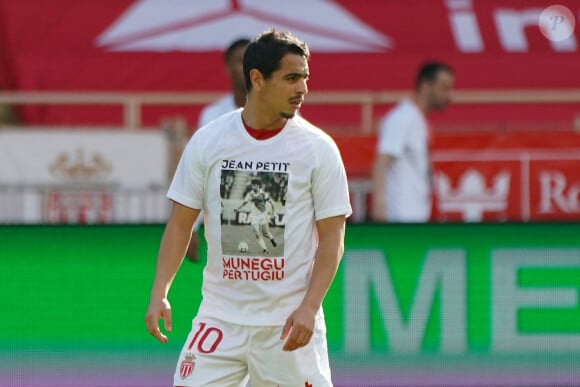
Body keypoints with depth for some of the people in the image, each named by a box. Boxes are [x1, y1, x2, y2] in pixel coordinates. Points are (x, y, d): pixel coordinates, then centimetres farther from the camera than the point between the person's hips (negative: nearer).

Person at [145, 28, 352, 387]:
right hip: (220, 316, 2)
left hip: (289, 322, -2)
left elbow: (332, 237, -3)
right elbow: (180, 224, 7)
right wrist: (159, 293, -2)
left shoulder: (318, 147, -3)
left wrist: (309, 307, -14)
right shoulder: (207, 141, 1)